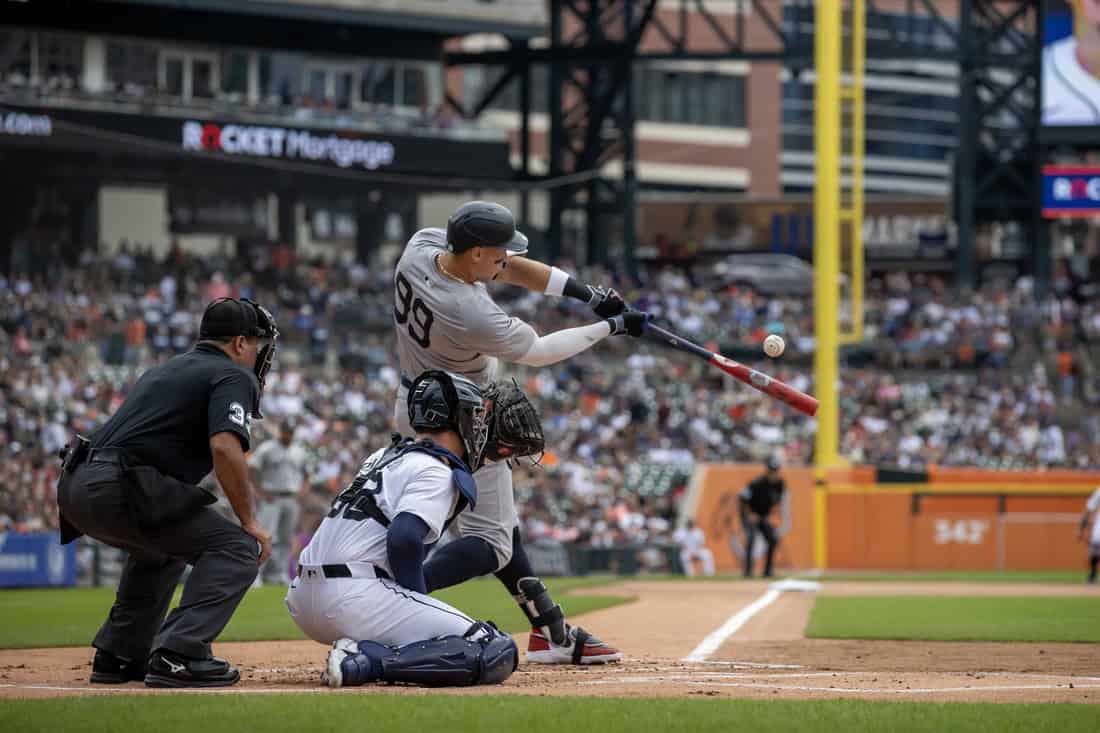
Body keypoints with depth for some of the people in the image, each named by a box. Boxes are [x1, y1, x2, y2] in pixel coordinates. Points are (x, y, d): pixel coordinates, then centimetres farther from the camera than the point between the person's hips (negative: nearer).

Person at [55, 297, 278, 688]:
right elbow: (224, 447, -15)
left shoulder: (163, 371, 31)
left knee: (161, 548, 34)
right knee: (238, 548, -5)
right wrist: (249, 520, -7)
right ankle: (177, 656, -17)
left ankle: (118, 656, 28)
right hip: (119, 490, -9)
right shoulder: (234, 376, 3)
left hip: (74, 487, 9)